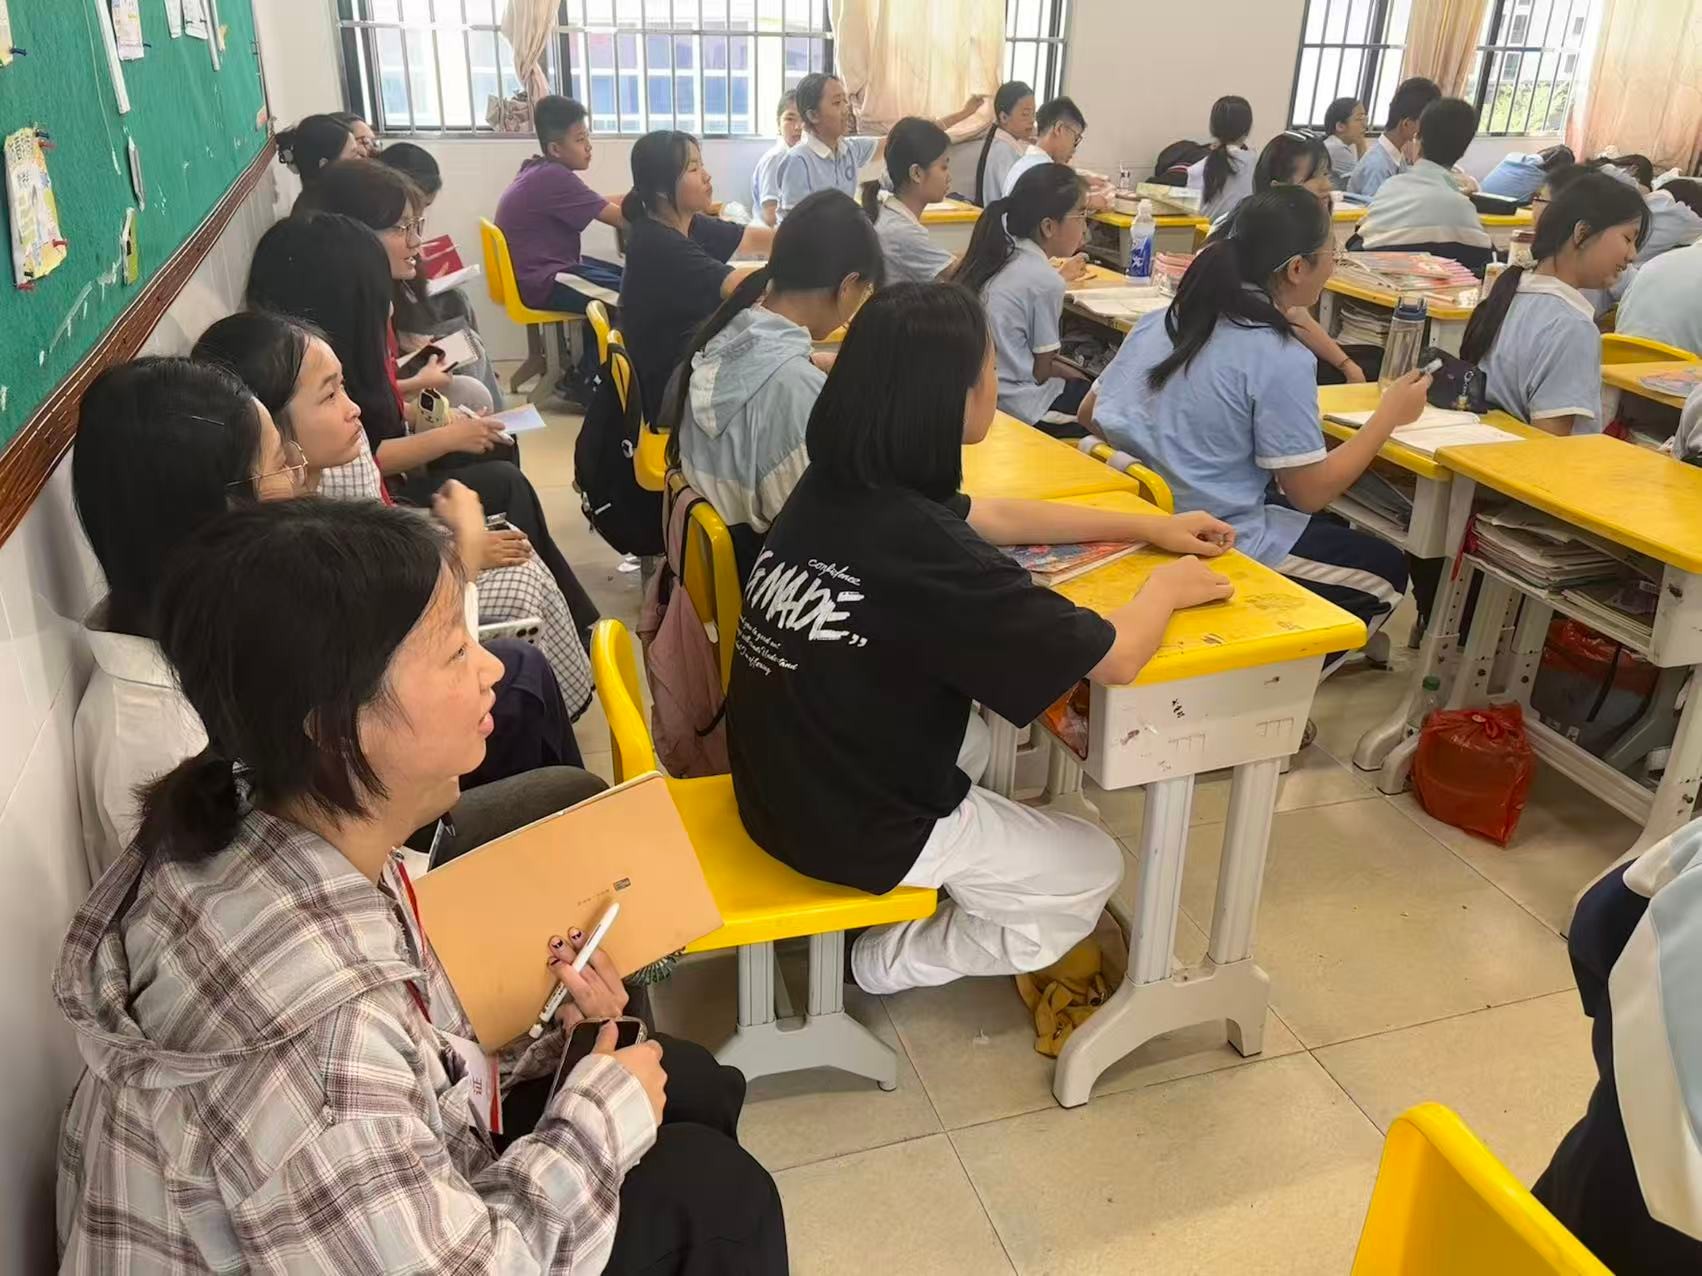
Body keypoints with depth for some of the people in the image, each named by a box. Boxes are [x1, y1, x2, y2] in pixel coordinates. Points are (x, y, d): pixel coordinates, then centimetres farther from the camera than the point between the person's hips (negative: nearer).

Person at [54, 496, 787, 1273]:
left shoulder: (270, 831, -14)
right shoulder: (314, 1025, -40)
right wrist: (599, 1123, -18)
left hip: (375, 1201, 7)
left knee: (689, 1084, 11)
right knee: (709, 1185, -4)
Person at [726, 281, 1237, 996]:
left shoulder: (837, 486, -7)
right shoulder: (923, 549, -33)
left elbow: (991, 517, 9)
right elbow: (1115, 657, -22)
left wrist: (1150, 527, 14)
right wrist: (1169, 585, -1)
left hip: (784, 780, 8)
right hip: (856, 827, -8)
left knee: (974, 741, 34)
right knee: (1092, 871, 15)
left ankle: (921, 899, 26)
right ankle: (895, 959, 19)